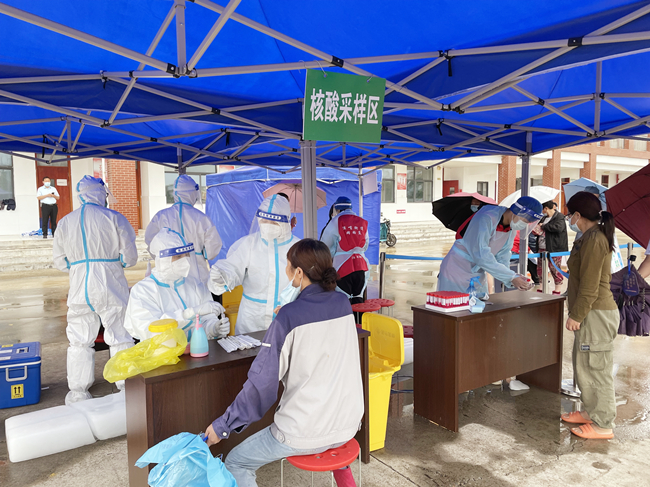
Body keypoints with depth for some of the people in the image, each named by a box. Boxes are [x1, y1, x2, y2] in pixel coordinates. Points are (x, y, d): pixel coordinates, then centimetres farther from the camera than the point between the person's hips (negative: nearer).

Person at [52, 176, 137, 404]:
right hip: (111, 288, -3)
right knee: (120, 338, 6)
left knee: (79, 340, 13)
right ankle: (126, 385, 13)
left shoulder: (65, 222, 5)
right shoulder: (115, 218, -6)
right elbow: (130, 257, -5)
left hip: (79, 288, 3)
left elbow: (59, 261, 11)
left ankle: (78, 391, 20)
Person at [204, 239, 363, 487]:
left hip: (305, 433, -6)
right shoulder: (343, 304, -3)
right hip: (349, 424, 6)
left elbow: (262, 383, -17)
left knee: (235, 463, 14)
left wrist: (223, 426, -7)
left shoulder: (289, 317, -19)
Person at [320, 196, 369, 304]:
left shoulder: (335, 222, -5)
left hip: (342, 267, -5)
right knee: (358, 299, 14)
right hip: (361, 266, 5)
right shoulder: (363, 223, 9)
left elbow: (325, 247, -2)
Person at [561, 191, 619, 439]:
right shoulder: (595, 236, 13)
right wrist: (578, 313, 22)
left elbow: (589, 285, -21)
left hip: (597, 314, -10)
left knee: (596, 368, 0)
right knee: (584, 365, 19)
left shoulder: (593, 239, -18)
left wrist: (576, 315, -16)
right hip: (591, 312, 10)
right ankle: (591, 412, 32)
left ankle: (603, 425, 11)